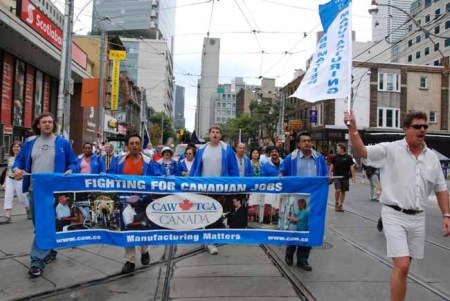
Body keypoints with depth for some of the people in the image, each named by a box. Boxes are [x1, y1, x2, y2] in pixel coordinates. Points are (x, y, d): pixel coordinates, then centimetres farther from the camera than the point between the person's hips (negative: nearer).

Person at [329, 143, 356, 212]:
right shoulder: (335, 157, 2)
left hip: (345, 177, 0)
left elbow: (352, 167, -1)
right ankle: (336, 203, 8)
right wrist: (330, 174, 6)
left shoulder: (348, 157, -2)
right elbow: (332, 165, 10)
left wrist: (353, 177, -4)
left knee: (343, 191, 7)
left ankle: (341, 205, 20)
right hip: (336, 176, 0)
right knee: (338, 190, -12)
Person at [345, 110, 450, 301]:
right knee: (401, 266, -10)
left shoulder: (432, 157, 9)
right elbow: (361, 152, -19)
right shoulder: (390, 150, -6)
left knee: (403, 265, 16)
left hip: (417, 218, 5)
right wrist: (352, 127, -31)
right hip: (395, 216, -5)